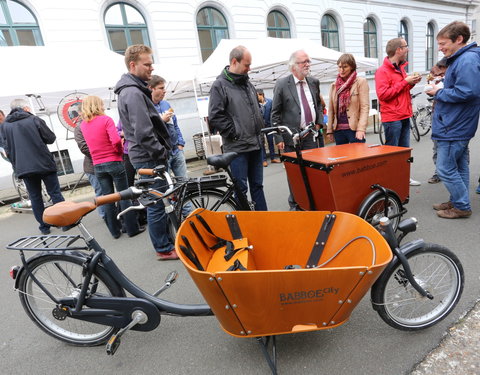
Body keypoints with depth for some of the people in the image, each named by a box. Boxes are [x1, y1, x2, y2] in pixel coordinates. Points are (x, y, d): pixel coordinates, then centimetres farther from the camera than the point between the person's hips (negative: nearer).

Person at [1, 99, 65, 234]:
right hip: (44, 164, -3)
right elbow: (51, 138, -1)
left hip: (23, 168, 3)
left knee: (35, 197, 9)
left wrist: (16, 164, 19)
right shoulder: (34, 120, -3)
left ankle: (44, 226, 13)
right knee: (55, 193, 4)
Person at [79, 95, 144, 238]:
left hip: (97, 166, 5)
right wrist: (120, 151, -3)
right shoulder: (106, 119, -9)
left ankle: (115, 230, 17)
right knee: (124, 196, 2)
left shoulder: (83, 125, 8)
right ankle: (132, 228, 7)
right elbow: (116, 140, -21)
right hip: (114, 162, -5)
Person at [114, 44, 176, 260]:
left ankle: (165, 241, 31)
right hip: (149, 157, -10)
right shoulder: (133, 92, -16)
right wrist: (162, 153, -14)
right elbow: (143, 133, -24)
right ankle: (164, 249, 13)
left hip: (145, 156, 10)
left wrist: (162, 151, 17)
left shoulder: (132, 89, 17)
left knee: (156, 201, 17)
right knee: (157, 204, -1)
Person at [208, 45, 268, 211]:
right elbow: (215, 117, -15)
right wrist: (235, 133, -13)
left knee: (257, 185, 15)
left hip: (256, 145, 7)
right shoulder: (220, 85, -7)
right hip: (237, 147, -7)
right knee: (241, 188, 1)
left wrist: (260, 128, 14)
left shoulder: (247, 83, 15)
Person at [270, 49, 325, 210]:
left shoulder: (314, 82, 10)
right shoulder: (282, 85, -4)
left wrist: (319, 123, 8)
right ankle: (294, 204, 18)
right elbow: (275, 114, -4)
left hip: (312, 134, 4)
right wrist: (279, 138, -9)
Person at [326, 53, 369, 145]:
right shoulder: (334, 85, 13)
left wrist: (361, 129, -16)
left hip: (354, 128, -4)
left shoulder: (361, 82, 1)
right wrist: (329, 130, 7)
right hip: (338, 129, 4)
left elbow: (365, 107, -6)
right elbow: (331, 109, 13)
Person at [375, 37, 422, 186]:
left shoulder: (400, 67, 17)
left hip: (404, 116, 9)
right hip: (392, 118, -9)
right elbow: (383, 94, -21)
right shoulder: (382, 71, -10)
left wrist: (412, 83, 6)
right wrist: (405, 81, -17)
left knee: (404, 149, 14)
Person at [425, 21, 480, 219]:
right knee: (459, 167, 17)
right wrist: (440, 91, 6)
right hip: (458, 126, 11)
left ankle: (462, 206, 8)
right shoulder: (459, 59, 15)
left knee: (446, 169, -4)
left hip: (453, 128, -11)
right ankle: (457, 201, 28)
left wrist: (439, 92, -14)